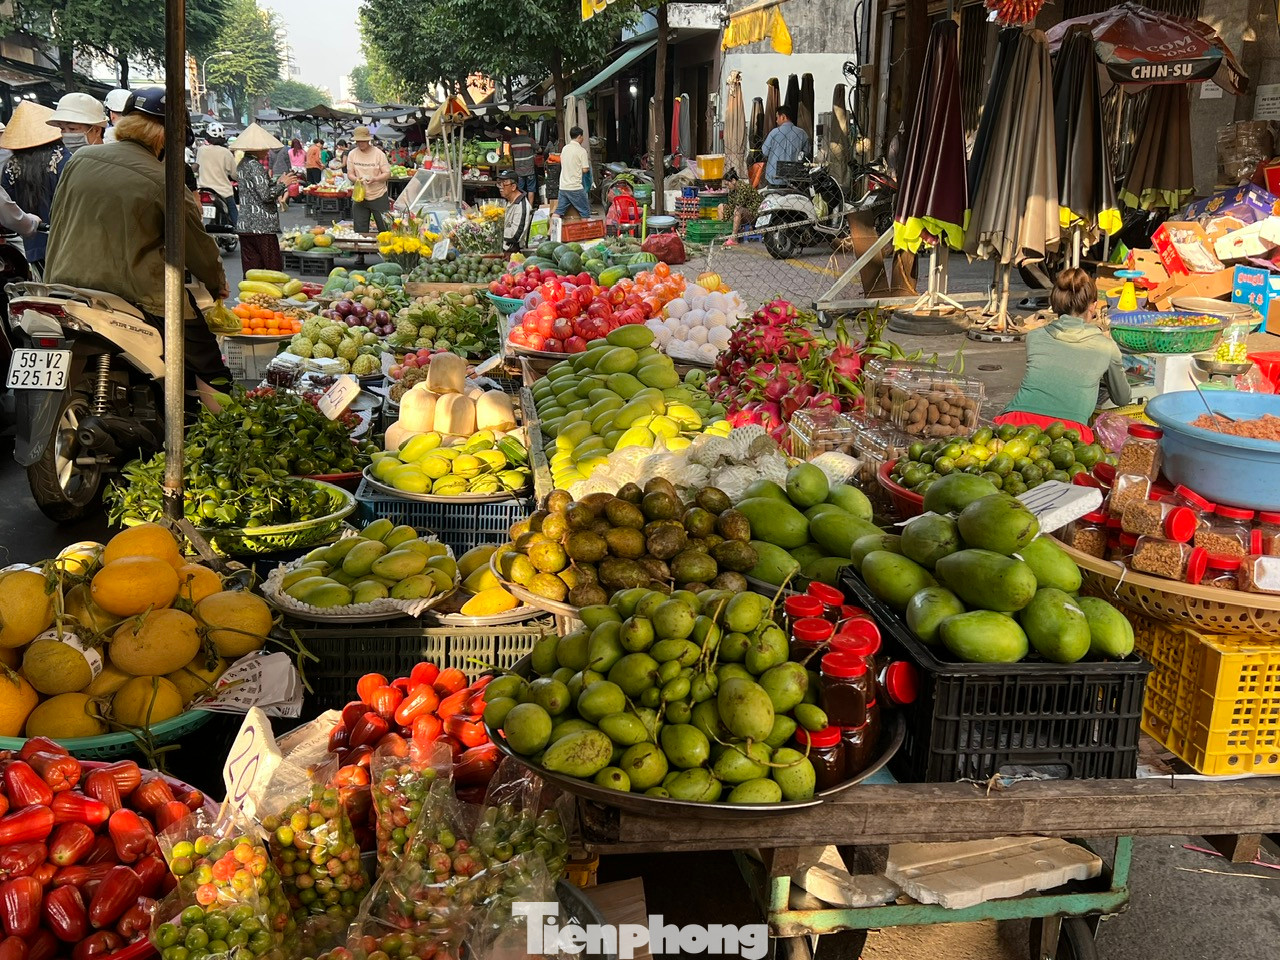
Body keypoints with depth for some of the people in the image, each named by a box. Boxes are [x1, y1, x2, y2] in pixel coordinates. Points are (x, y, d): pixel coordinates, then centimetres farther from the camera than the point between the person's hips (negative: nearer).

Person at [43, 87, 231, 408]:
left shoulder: (79, 159, 6)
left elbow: (57, 225, 15)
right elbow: (197, 245, -1)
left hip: (69, 288, 6)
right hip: (137, 295, -6)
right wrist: (218, 285, 16)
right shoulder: (163, 180, -11)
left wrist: (52, 282, 27)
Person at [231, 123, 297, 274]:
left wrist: (278, 181, 17)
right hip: (262, 227, -9)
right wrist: (283, 184, -5)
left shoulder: (243, 164, 15)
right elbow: (266, 195, -19)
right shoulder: (255, 166, -14)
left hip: (244, 226, 9)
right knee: (274, 269, -3)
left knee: (250, 270, 8)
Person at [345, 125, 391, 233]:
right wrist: (356, 179, -18)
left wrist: (374, 179, -24)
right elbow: (350, 174, 5)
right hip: (359, 197, 3)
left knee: (385, 229, 2)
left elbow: (387, 174, -6)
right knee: (360, 230, 5)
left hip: (379, 196, -3)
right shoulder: (352, 154, 3)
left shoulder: (378, 154, -5)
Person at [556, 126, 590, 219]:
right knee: (585, 212, 4)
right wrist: (588, 162, 9)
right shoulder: (581, 150, -9)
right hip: (575, 188, -6)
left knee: (558, 211, 8)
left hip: (563, 187, 6)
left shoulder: (565, 148, 10)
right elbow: (585, 169, -10)